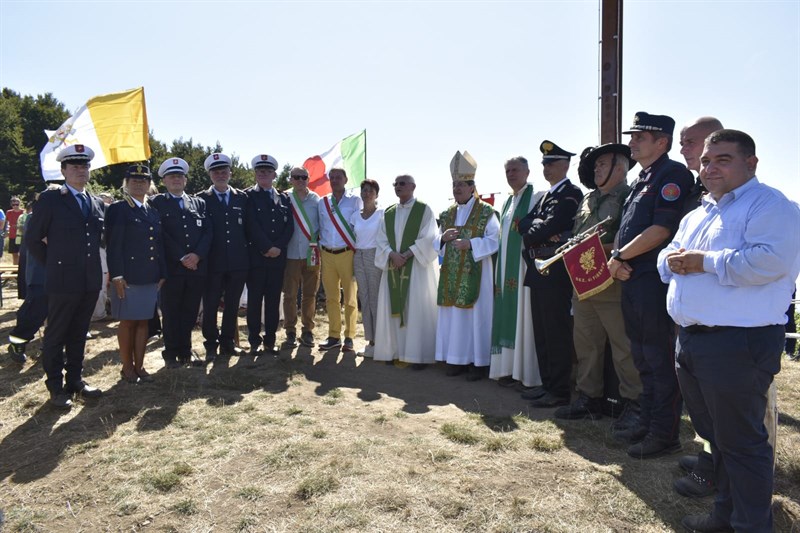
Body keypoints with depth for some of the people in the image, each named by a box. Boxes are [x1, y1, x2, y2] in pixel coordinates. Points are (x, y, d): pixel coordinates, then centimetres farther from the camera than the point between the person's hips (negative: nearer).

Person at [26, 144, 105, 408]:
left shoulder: (97, 204, 11)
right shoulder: (50, 199, -4)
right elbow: (33, 239, -2)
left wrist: (93, 266, 9)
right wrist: (52, 264, 0)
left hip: (90, 281, 5)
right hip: (62, 281, -5)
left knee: (78, 335, 15)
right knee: (55, 337, 6)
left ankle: (75, 380, 26)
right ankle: (56, 388, 16)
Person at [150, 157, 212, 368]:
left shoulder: (199, 203, 15)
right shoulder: (156, 203, 5)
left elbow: (208, 231, 6)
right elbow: (161, 234, -5)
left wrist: (197, 254, -10)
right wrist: (181, 258, -12)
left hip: (197, 267, 3)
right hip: (171, 268, -3)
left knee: (190, 312, 8)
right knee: (171, 313, 5)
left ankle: (185, 352, 20)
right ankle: (171, 354, 16)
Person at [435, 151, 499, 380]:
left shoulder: (486, 212, -4)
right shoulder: (448, 213, 13)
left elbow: (494, 240, -10)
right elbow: (436, 243, 14)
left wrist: (470, 243, -23)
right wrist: (443, 238, -9)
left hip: (475, 274, -5)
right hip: (452, 276, 6)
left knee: (476, 315, -2)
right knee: (453, 315, 8)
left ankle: (479, 362, 8)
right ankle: (458, 358, 18)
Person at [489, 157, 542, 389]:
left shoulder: (536, 197, -3)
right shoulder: (508, 202, 20)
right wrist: (499, 269, 15)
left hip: (524, 266, -7)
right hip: (506, 268, 7)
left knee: (524, 316, -5)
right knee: (508, 316, 7)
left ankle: (529, 372, 2)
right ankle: (510, 367, 13)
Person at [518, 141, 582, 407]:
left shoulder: (570, 194, -8)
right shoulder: (546, 195, 20)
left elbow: (549, 227, -18)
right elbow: (525, 223, 8)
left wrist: (530, 236, -1)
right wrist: (541, 232, -11)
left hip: (555, 273, -9)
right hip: (539, 272, 9)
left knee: (557, 333, -3)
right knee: (542, 332, 13)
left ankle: (560, 391, 6)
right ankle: (547, 384, 24)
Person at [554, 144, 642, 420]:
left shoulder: (629, 197, -6)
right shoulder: (589, 198, 18)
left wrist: (603, 248, -23)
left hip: (611, 286, -8)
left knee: (623, 347, 0)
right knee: (585, 343, 14)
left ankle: (633, 402, 14)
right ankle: (589, 397, 26)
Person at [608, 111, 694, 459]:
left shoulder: (673, 175, -9)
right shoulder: (641, 180, 19)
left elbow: (662, 229, -19)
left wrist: (621, 256, -11)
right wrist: (617, 260, 0)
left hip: (656, 280, -9)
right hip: (632, 279, 9)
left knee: (660, 359, -1)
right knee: (642, 357, 16)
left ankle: (665, 434, 11)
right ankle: (646, 422, 29)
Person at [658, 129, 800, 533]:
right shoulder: (697, 215, 19)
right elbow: (666, 257, 22)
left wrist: (705, 262, -17)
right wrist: (673, 260, -1)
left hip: (738, 344, -9)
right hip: (691, 337, 9)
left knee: (740, 441, 1)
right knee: (714, 434, 19)